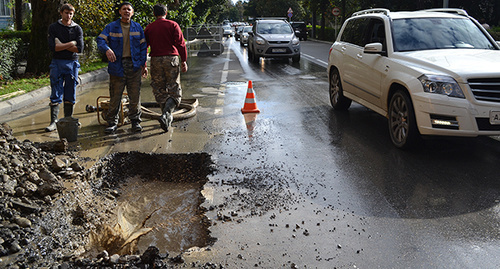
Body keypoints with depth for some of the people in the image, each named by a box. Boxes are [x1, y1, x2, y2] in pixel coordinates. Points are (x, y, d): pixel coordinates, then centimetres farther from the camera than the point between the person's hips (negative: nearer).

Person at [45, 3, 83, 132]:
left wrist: (61, 45, -8)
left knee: (70, 95, 5)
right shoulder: (53, 27, 3)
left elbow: (79, 48, -6)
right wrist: (71, 44, -9)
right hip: (57, 63, -1)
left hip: (72, 63, 1)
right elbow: (52, 47, -10)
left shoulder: (77, 29, 6)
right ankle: (53, 121, 0)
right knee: (55, 94, -3)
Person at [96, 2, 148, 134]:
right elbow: (101, 40, -4)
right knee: (115, 96, 0)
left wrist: (143, 64, 4)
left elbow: (143, 46, 12)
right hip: (117, 66, -1)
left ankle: (135, 120, 15)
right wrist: (107, 49, -26)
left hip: (134, 65, 2)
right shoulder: (111, 27, 5)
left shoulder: (137, 27, 11)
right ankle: (112, 122, 9)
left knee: (135, 95, 3)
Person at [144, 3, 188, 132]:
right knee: (174, 90, 0)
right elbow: (180, 43, -6)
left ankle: (168, 117, 17)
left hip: (156, 60, 2)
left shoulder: (149, 28, 9)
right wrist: (184, 61, -3)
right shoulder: (173, 25, 1)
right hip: (171, 58, -2)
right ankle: (166, 114, -21)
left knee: (160, 91, 14)